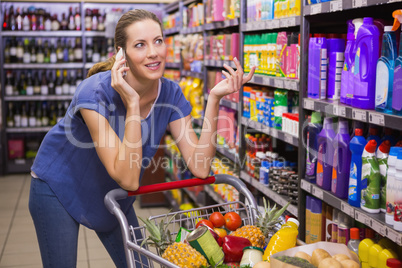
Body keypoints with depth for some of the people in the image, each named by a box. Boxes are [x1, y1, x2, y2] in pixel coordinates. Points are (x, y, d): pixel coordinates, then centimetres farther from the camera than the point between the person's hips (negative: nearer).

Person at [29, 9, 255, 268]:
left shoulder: (171, 94, -16)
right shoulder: (95, 92, -33)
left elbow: (199, 167, -23)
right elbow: (128, 179, -36)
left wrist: (214, 98, -30)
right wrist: (132, 104, -43)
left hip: (113, 195, 5)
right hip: (58, 188, -4)